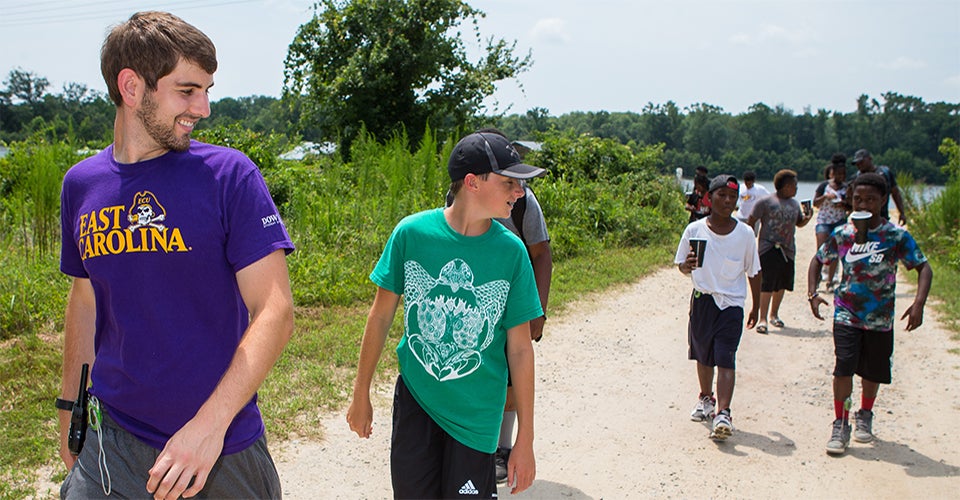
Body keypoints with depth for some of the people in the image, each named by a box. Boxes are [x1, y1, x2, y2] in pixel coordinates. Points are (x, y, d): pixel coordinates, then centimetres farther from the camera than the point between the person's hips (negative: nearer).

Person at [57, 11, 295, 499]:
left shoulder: (228, 175, -10)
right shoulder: (81, 185, 3)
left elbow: (275, 311, -16)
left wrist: (210, 423, -23)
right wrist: (69, 409, 18)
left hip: (221, 449, -3)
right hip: (111, 444, 3)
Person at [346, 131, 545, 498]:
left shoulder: (511, 251, -11)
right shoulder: (412, 233, -12)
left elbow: (520, 349, -6)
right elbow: (381, 315, 0)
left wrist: (525, 439, -4)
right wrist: (361, 395, 5)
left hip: (476, 414, 0)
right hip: (415, 399, 0)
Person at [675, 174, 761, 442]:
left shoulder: (745, 233, -3)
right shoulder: (695, 230, -4)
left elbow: (753, 272, 6)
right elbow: (682, 266, 3)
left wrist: (756, 306, 10)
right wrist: (688, 265, -20)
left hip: (731, 304, -2)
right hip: (702, 300, 2)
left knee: (725, 359, -12)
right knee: (703, 356, 16)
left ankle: (723, 413, -17)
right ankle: (706, 398, 38)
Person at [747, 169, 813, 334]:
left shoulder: (795, 204, 15)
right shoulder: (766, 201, -4)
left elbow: (799, 223, 26)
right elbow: (751, 221, -2)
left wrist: (807, 218, 4)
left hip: (788, 250, 6)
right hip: (768, 248, -6)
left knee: (782, 284, 11)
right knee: (767, 284, -11)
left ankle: (774, 314, 29)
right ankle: (763, 319, -9)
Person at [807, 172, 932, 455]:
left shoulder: (896, 236, -8)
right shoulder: (842, 235, -2)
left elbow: (923, 267, -7)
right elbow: (818, 260, 11)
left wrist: (918, 304, -21)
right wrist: (812, 293, -3)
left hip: (880, 319, 0)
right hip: (846, 315, 0)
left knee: (873, 371, 12)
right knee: (843, 367, -12)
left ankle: (865, 416, 38)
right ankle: (840, 425, 1)